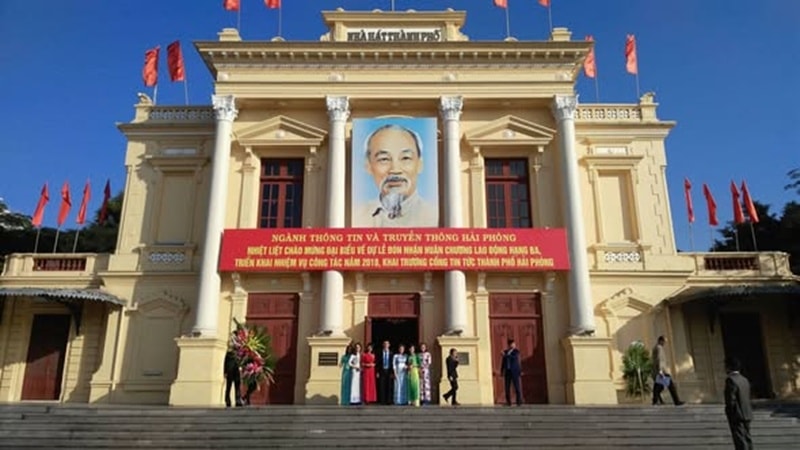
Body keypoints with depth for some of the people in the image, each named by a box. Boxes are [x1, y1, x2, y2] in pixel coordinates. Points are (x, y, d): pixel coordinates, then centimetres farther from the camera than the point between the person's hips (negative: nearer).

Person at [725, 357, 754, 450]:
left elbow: (731, 400, -20)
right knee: (747, 438, 17)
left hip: (737, 415, -8)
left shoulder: (731, 380, -19)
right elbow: (747, 398, 11)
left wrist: (729, 413, -6)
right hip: (747, 414, 8)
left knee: (740, 441, -3)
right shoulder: (744, 379, 8)